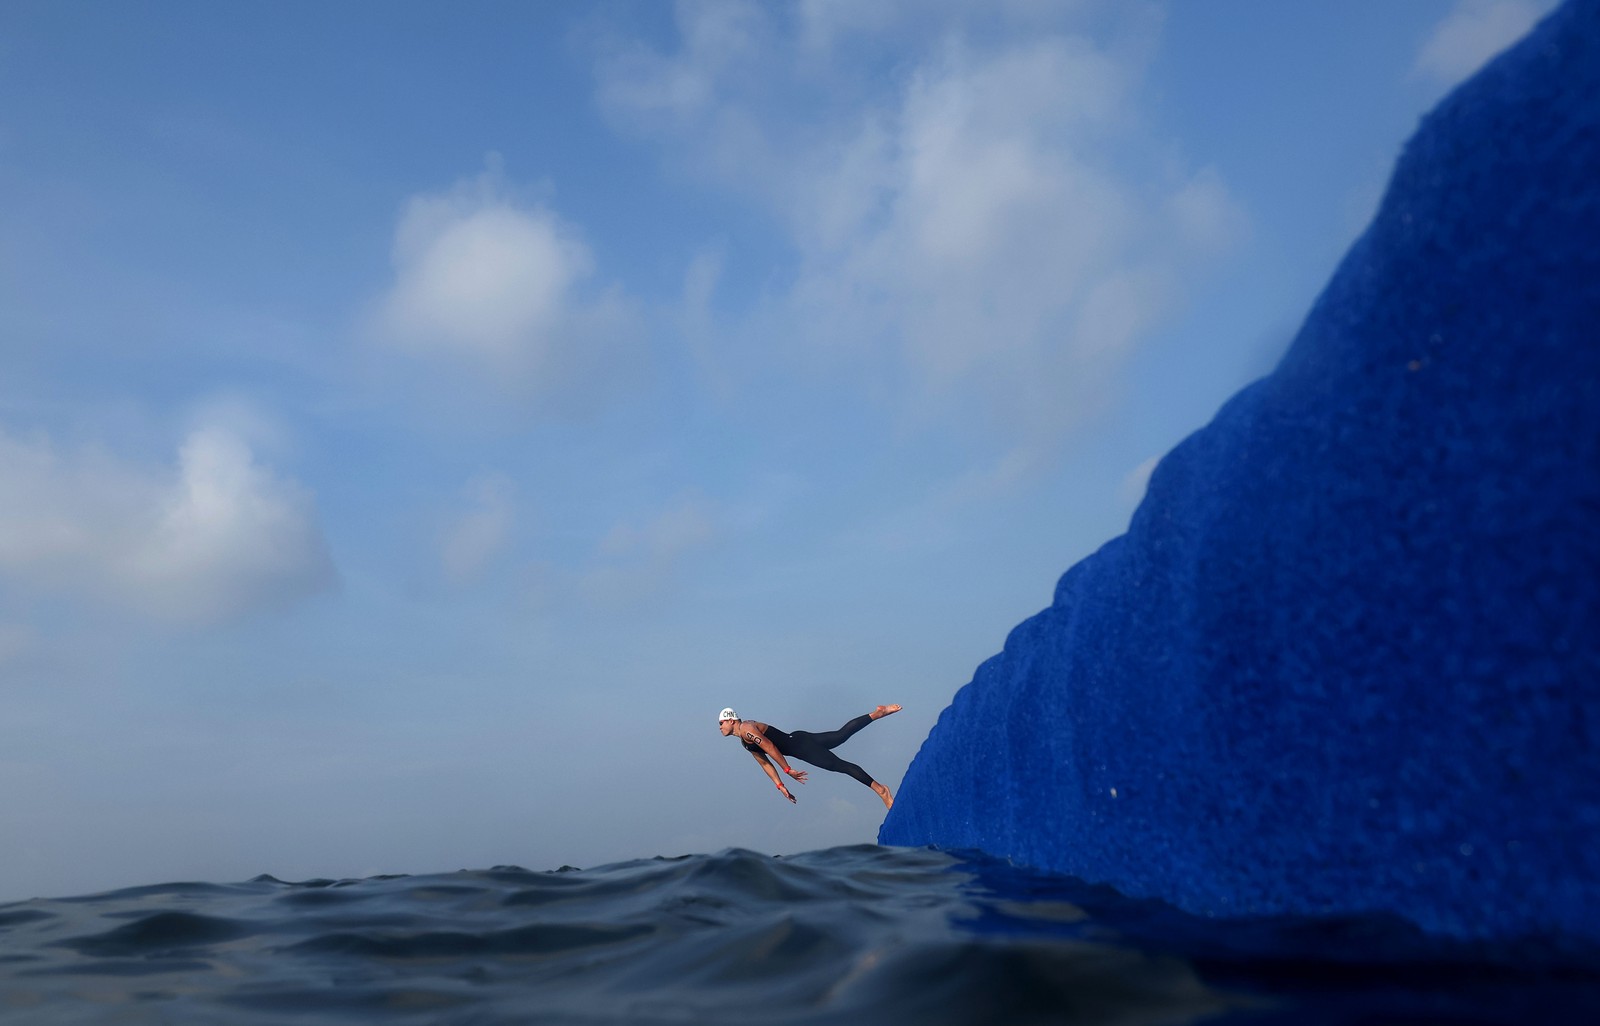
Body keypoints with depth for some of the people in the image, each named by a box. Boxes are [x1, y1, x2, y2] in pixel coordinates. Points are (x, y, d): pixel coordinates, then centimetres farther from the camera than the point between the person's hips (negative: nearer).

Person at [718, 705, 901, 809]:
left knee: (840, 766, -11)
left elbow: (770, 747, -20)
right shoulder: (745, 742, 17)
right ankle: (876, 713, 6)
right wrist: (780, 785, 13)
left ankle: (880, 789, -13)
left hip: (799, 743, -9)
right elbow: (765, 763, 20)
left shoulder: (746, 728, -13)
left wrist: (787, 770, -19)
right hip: (798, 748, 9)